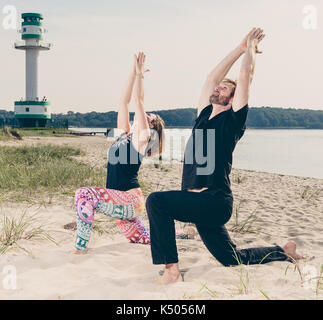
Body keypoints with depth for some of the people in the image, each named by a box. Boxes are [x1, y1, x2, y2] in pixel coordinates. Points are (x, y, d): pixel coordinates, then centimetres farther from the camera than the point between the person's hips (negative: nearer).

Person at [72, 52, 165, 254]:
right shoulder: (125, 133, 13)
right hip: (120, 201, 10)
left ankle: (81, 246, -20)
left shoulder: (142, 138, -9)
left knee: (85, 194, -25)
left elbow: (138, 101, -14)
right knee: (142, 238, 21)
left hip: (129, 200, -10)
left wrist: (140, 74, -9)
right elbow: (124, 102, 9)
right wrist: (133, 73, 9)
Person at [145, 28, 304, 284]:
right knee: (233, 259, 19)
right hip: (200, 204, 8)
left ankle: (172, 271, -22)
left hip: (215, 202, -8)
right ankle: (284, 251, 39)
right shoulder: (204, 116, 15)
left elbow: (246, 75, -3)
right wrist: (241, 48, 28)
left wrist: (251, 46, 12)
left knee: (157, 201, -26)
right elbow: (212, 77, 21)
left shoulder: (233, 119, -3)